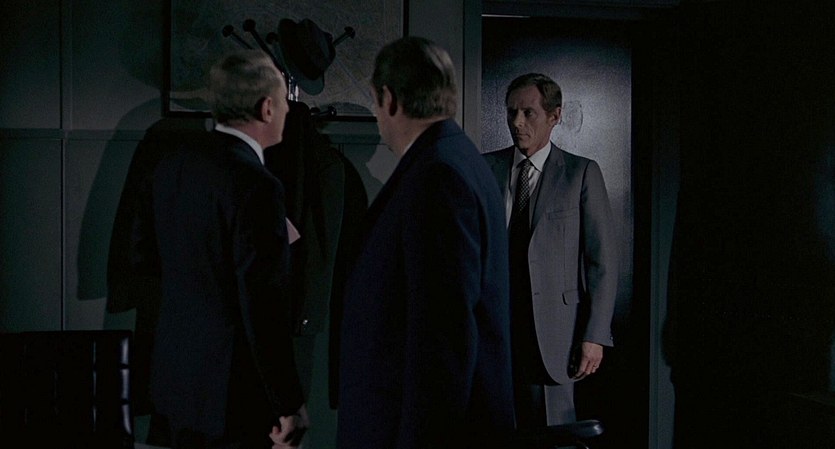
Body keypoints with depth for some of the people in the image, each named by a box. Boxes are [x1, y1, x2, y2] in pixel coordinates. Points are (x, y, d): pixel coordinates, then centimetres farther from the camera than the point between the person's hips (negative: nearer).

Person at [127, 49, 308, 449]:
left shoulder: (171, 166, 2)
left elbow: (143, 258, 12)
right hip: (234, 391, -8)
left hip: (176, 375, 8)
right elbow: (263, 307, -22)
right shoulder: (256, 186, -22)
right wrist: (289, 403, -14)